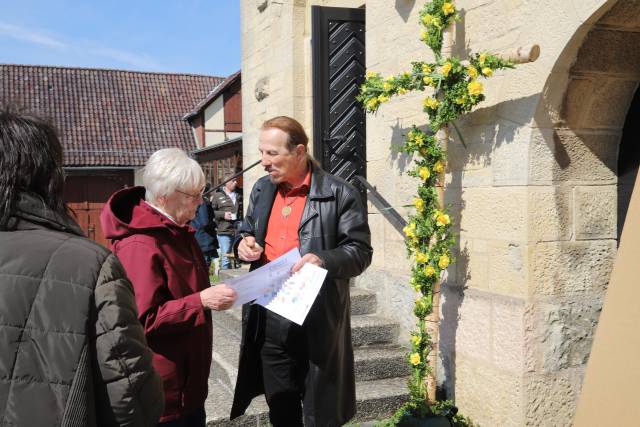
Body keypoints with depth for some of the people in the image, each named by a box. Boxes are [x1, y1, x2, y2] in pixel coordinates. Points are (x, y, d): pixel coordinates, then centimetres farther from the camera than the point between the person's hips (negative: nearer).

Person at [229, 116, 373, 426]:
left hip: (316, 322, -5)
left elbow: (360, 251, -9)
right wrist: (244, 243, -2)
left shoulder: (339, 194, -10)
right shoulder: (261, 189, 9)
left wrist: (325, 260, -27)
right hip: (268, 320, 5)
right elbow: (247, 231, 22)